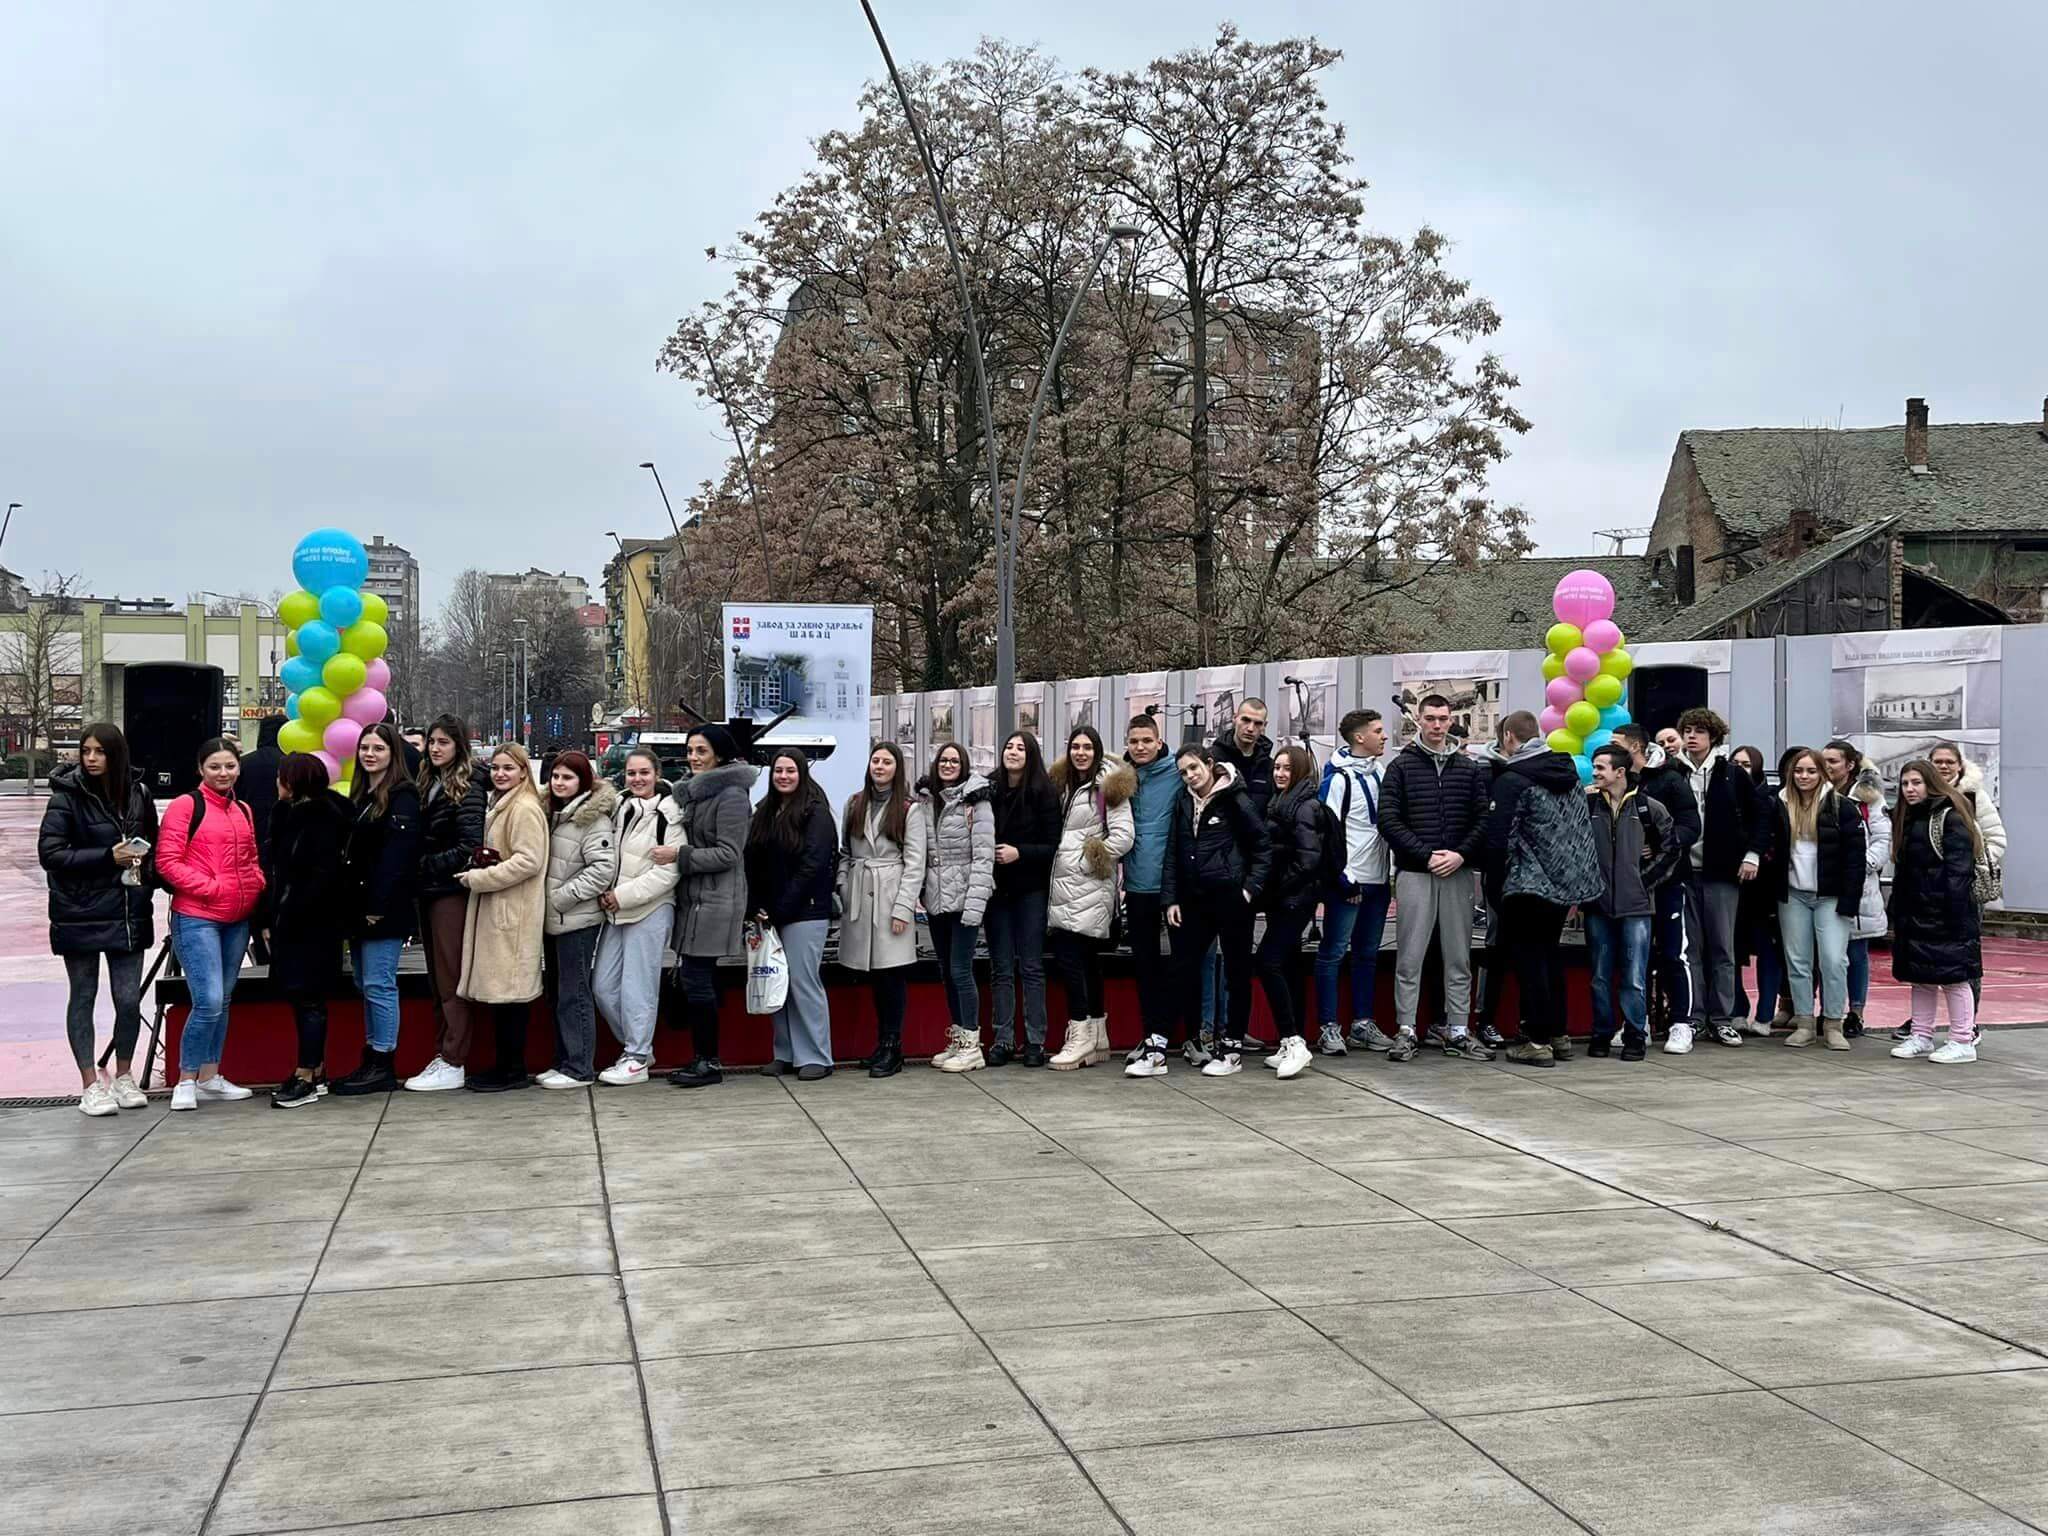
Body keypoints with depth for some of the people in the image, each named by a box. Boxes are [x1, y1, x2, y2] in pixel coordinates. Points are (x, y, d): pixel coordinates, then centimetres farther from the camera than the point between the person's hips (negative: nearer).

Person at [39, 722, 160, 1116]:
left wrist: (142, 860, -1)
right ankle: (91, 1085, 14)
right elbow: (50, 853, -12)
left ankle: (124, 1076, 22)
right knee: (83, 997, 6)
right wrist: (109, 857, -18)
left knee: (129, 999, 3)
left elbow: (153, 844, 19)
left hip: (128, 913, 3)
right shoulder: (67, 796, -7)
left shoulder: (138, 794, 5)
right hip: (80, 915, -3)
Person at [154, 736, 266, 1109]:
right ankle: (186, 1081, -1)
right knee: (209, 1002, -14)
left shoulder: (243, 811, 15)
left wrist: (257, 884, 3)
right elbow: (167, 861, -11)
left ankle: (210, 1077, 22)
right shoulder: (185, 806, -6)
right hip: (196, 917, -7)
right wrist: (210, 888, -16)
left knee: (223, 1001, 12)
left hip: (237, 920, 7)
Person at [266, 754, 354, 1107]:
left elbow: (325, 874, -20)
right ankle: (316, 1073, 19)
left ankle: (307, 1077, 1)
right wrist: (271, 916, 7)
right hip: (289, 920, 9)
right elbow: (279, 869, 14)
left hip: (314, 923, -9)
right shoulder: (286, 813, 13)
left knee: (308, 996, -4)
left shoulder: (323, 817, -13)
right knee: (298, 995, 12)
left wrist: (291, 914, -21)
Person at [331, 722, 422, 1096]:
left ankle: (382, 1066, -1)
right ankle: (371, 1061, 16)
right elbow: (349, 851, 16)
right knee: (365, 984, 10)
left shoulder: (402, 797, -8)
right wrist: (353, 905, 8)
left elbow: (397, 855, -15)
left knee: (378, 984, -6)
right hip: (359, 907, 9)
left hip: (384, 909, -9)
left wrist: (378, 907, -19)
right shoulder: (359, 795, 17)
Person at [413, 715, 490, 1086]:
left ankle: (453, 1062, -1)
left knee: (451, 979, -5)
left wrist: (424, 865, -13)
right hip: (428, 892, 8)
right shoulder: (429, 784, 13)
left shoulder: (467, 788, -10)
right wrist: (418, 873, 2)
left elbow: (469, 847, -16)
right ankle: (441, 1054, 18)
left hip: (451, 891, -8)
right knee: (437, 978, 12)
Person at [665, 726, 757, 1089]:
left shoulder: (731, 795, -12)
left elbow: (728, 854, -16)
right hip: (691, 898, 9)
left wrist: (679, 854, -16)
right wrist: (673, 853, 11)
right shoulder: (694, 792, 16)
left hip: (715, 901, -9)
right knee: (689, 980, 10)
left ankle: (710, 1062, 0)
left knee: (696, 979, -8)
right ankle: (702, 1059, 17)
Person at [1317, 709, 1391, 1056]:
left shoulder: (1379, 773, 11)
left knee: (1368, 954, 12)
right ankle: (1329, 1027, 2)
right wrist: (1344, 879, -17)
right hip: (1348, 882, -8)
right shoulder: (1340, 777, -11)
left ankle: (1363, 1023, 19)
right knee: (1333, 953, -2)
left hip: (1378, 881, 8)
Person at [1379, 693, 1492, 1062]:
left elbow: (1483, 820, 5)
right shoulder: (1402, 766, 4)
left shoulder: (1469, 768, 11)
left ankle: (1458, 1032, 12)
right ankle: (1406, 1032, 5)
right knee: (1409, 958, -1)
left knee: (1459, 959, 6)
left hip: (1458, 873, 2)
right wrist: (1426, 855, -12)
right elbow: (1389, 821, -4)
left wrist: (1461, 855, -10)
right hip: (1414, 873, -2)